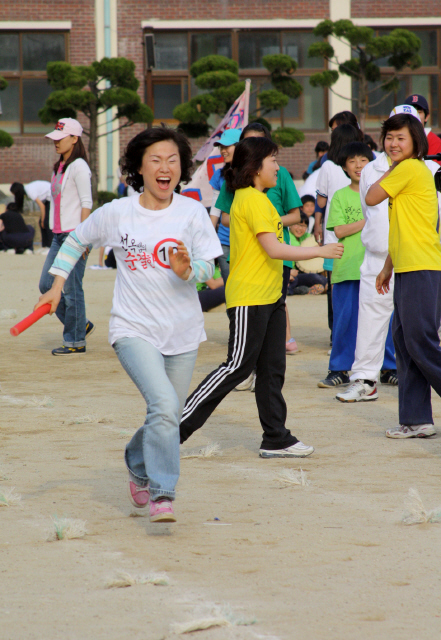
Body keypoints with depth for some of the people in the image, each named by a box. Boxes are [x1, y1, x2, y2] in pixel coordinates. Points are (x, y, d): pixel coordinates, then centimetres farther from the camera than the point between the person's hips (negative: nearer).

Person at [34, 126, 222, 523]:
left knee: (167, 417, 11)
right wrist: (57, 285, 10)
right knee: (164, 405, -24)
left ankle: (139, 470, 42)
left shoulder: (192, 212, -3)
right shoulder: (115, 214, -5)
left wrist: (187, 269, -24)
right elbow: (76, 241, 13)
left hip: (183, 332, 3)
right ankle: (161, 495, -17)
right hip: (134, 330, -3)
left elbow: (208, 269, -3)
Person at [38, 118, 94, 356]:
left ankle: (75, 341, 3)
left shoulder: (78, 167, -9)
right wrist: (55, 231, 17)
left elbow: (86, 203, -14)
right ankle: (81, 325, 18)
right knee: (46, 284, 7)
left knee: (71, 289, -5)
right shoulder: (59, 167, 17)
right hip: (59, 235, 9)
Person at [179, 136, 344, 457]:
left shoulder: (255, 199, 17)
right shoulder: (253, 200, -15)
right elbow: (274, 249, -23)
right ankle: (179, 424, -4)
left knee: (272, 369, 8)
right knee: (238, 367, -8)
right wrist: (321, 251, -16)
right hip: (250, 299, -10)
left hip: (269, 297, 10)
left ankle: (276, 439, 10)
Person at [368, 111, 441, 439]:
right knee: (404, 341, 8)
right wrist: (388, 267, 25)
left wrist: (389, 170, 6)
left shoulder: (411, 169, -11)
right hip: (408, 270, 10)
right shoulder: (406, 172, 20)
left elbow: (372, 197, -6)